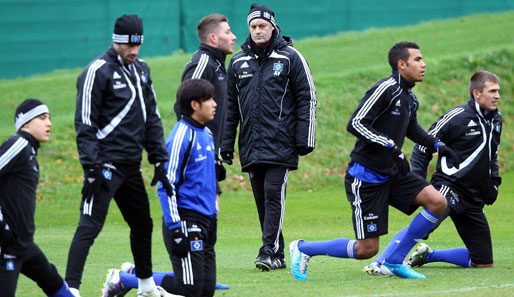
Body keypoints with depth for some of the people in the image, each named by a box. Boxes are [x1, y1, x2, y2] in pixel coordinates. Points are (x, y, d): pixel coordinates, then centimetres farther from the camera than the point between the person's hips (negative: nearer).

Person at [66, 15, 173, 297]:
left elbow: (152, 118, 20)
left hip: (131, 165, 8)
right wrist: (92, 167, -19)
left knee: (143, 225, 16)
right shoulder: (98, 71, -9)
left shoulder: (141, 69, 15)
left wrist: (159, 160, 14)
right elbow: (85, 123, -13)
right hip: (106, 164, -8)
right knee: (90, 226, -14)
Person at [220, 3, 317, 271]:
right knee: (262, 199, 5)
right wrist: (226, 143, 11)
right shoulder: (238, 61, 12)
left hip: (280, 143, -4)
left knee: (273, 194, -13)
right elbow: (229, 105, 17)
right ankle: (277, 255, 10)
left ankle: (269, 251, -15)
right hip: (250, 146, 4)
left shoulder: (290, 57, 1)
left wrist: (304, 139, -6)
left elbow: (307, 99, 1)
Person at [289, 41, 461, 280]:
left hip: (392, 174, 8)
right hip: (365, 177, -8)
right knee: (367, 249, -7)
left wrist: (438, 146, 18)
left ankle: (394, 261, 4)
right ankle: (302, 249, 13)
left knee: (437, 203, -8)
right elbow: (355, 124, -25)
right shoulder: (385, 89, -17)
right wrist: (391, 146, -31)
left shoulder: (409, 97, 10)